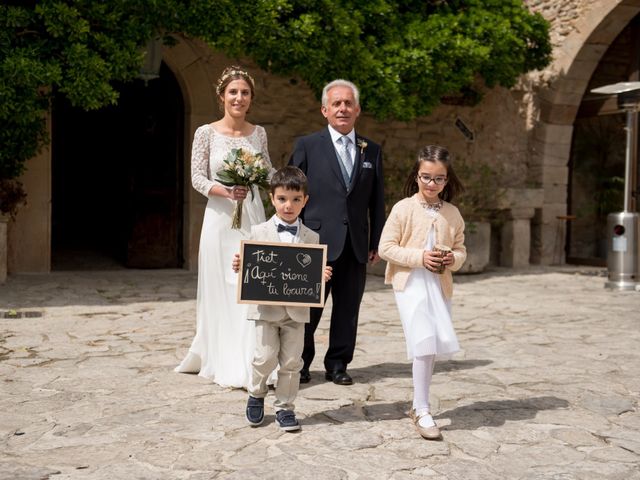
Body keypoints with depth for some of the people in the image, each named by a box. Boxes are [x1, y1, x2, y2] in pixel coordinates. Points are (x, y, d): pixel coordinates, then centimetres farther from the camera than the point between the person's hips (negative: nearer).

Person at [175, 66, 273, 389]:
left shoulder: (259, 133, 9)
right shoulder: (206, 132, 0)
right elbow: (197, 178, -4)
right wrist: (226, 191, -20)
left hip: (252, 218, 3)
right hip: (220, 219, -2)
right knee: (222, 290, 1)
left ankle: (251, 364, 10)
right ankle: (226, 365, 12)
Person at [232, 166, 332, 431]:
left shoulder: (311, 237, 6)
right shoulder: (259, 232, 2)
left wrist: (322, 276, -13)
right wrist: (239, 266, -17)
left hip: (297, 309, 2)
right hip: (266, 307, -1)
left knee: (291, 361, 6)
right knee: (266, 357, -3)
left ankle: (284, 407, 23)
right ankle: (256, 394, 25)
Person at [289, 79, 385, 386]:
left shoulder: (372, 151, 12)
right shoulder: (307, 146, 2)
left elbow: (377, 200, 13)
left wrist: (376, 242, 8)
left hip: (356, 245, 3)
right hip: (317, 241, -3)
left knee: (347, 309, 9)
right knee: (307, 309, 3)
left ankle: (337, 364, 23)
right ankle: (300, 364, 20)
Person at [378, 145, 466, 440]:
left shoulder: (453, 214, 7)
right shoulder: (404, 208, -5)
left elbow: (460, 249, 14)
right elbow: (386, 247, -8)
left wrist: (454, 258, -10)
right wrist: (420, 256, -17)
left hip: (440, 284, 5)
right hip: (410, 283, -5)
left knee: (434, 345, 10)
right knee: (424, 344, -13)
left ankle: (418, 405, 27)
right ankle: (422, 410, -1)